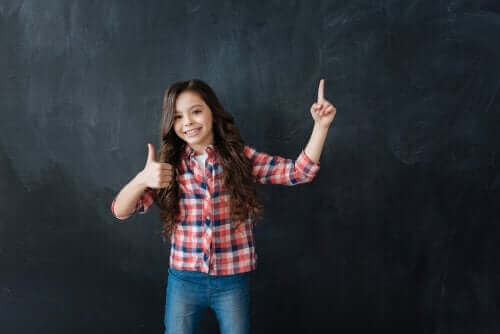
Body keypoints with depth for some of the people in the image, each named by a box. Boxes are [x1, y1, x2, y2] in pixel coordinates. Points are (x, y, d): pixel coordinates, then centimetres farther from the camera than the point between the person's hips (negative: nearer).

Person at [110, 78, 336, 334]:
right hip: (184, 280, 1)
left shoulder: (240, 157, -4)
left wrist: (321, 126, -22)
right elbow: (120, 211, -9)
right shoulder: (170, 166, -2)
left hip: (233, 281, 0)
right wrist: (142, 179, -29)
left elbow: (299, 171, -9)